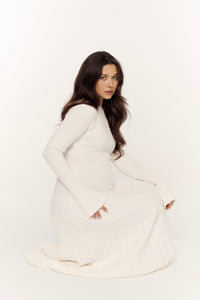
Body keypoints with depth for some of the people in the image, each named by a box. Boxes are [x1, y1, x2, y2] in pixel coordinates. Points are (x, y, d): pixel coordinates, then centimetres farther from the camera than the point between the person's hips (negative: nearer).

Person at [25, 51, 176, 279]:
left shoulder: (104, 112, 16)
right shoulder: (84, 110, -14)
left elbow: (119, 157, 16)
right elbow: (51, 152, -22)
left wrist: (158, 185, 8)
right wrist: (85, 198, -25)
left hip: (101, 195, 9)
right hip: (76, 205, -9)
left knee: (152, 191, 12)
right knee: (151, 204, -9)